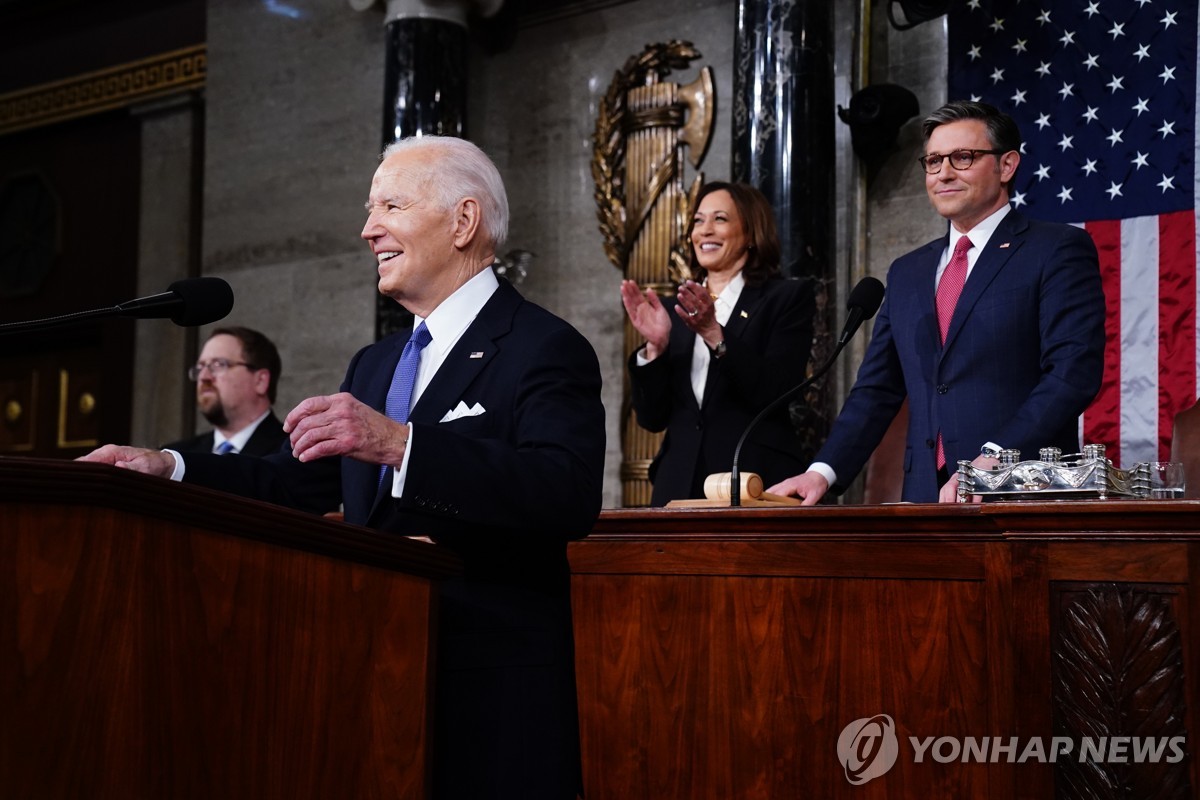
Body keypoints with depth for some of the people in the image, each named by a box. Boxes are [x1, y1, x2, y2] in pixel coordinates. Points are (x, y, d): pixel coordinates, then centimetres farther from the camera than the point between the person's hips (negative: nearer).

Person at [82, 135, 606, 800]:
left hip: (492, 695, -7)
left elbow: (571, 496, -25)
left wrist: (398, 444, -33)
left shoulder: (546, 349, -9)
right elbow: (296, 483, 18)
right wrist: (168, 468, 2)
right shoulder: (374, 365, 18)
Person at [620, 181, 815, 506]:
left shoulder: (787, 297, 1)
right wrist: (656, 346, -8)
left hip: (757, 484, -3)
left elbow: (777, 393, -12)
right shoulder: (676, 310, 12)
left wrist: (714, 334, -20)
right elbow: (652, 417, 7)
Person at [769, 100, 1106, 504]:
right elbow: (877, 390, 18)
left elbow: (1074, 373, -10)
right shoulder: (907, 272, 20)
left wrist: (994, 458, -20)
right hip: (925, 497, 5)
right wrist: (823, 472, 3)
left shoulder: (1059, 250, 2)